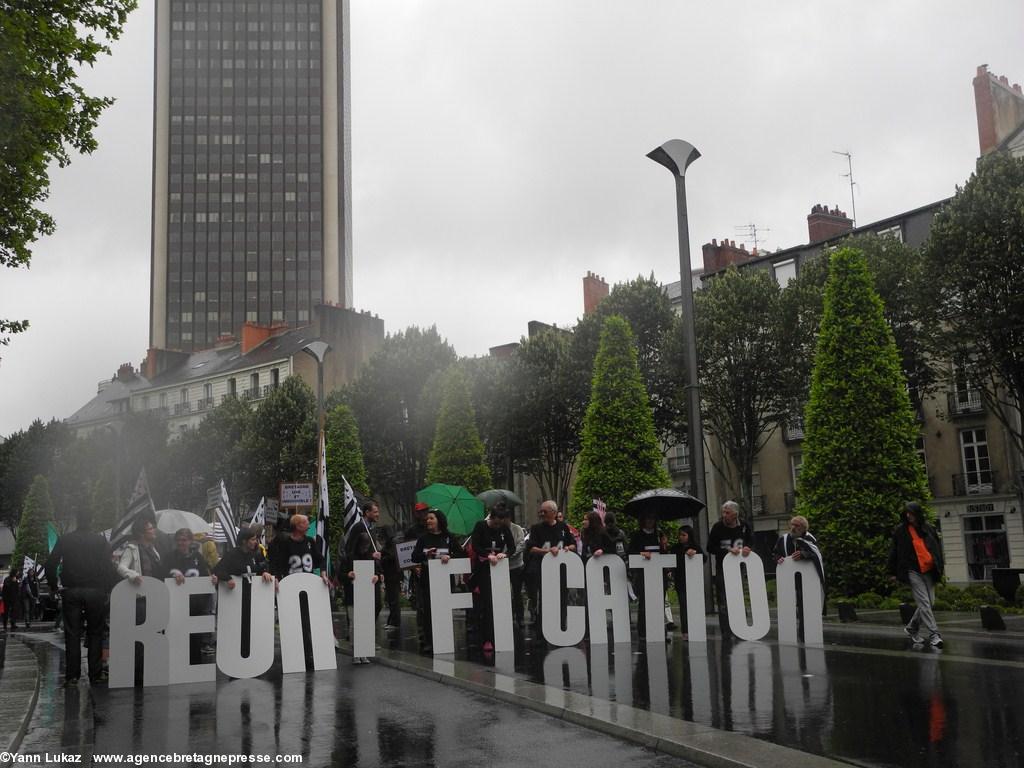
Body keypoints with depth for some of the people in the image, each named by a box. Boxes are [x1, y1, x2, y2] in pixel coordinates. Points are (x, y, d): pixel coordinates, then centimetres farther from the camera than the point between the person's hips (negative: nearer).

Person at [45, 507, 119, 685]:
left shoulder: (64, 540, 3)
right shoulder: (101, 541, 0)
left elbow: (51, 565, 1)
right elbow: (109, 567, -3)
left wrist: (53, 587, 13)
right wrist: (108, 590, 5)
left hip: (71, 591, 1)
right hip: (95, 592, -1)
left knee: (72, 634, 5)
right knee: (95, 633, 6)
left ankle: (72, 675, 4)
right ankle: (96, 674, 4)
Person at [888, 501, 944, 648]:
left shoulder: (928, 529, 8)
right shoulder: (900, 531, 0)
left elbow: (938, 547, 16)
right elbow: (894, 552, 3)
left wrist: (938, 567, 9)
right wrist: (893, 572, 2)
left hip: (929, 571, 5)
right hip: (913, 571, -4)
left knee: (930, 602, 7)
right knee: (924, 603, -12)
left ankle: (911, 628, 25)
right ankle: (934, 635, -12)